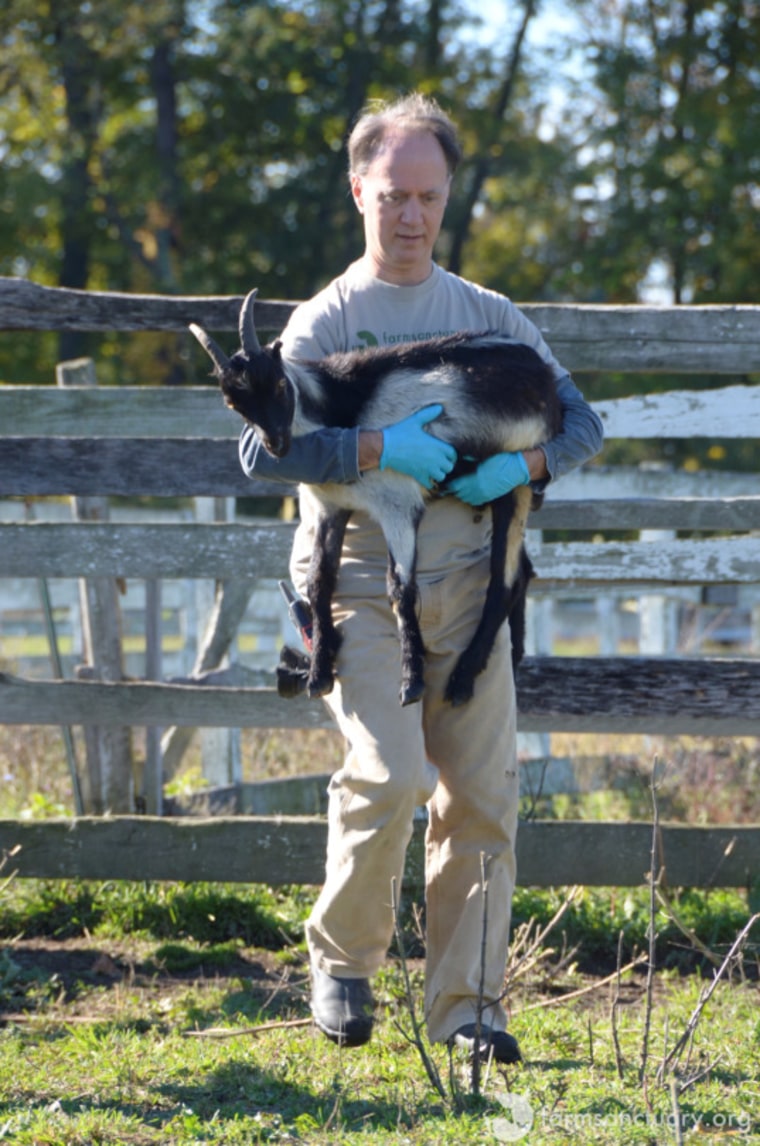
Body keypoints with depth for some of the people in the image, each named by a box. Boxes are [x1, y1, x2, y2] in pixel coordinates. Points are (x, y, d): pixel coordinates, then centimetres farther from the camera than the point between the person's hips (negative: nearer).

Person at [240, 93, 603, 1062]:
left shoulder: (489, 317, 14)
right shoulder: (323, 320, 3)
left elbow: (579, 419, 14)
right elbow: (262, 449, -9)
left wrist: (522, 464, -8)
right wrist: (379, 449, -22)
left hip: (468, 582, 3)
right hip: (360, 581, -3)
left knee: (481, 793, -1)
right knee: (391, 773, -20)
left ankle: (465, 1005, 8)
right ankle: (342, 961, 3)